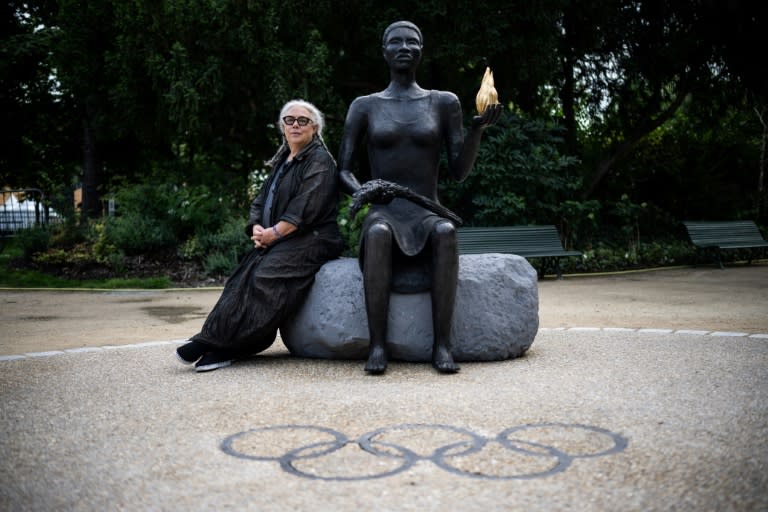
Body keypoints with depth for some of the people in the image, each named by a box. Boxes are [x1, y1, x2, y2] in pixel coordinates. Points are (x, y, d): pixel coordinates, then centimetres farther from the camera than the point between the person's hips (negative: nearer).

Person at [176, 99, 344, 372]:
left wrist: (274, 232, -15)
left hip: (311, 240, -8)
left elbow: (305, 208, -15)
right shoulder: (282, 161, 23)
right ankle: (221, 345, -22)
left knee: (264, 276, -28)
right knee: (243, 276, -16)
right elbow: (260, 201, 17)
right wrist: (257, 228, -3)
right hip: (277, 243, 8)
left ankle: (218, 344, -28)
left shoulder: (320, 160, -2)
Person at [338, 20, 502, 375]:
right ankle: (377, 345, -34)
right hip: (383, 214, 0)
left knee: (446, 231, -36)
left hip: (428, 215, 1)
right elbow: (343, 171, 9)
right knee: (378, 233, -37)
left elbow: (459, 171, 5)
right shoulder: (364, 106, 11)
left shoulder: (444, 103, 11)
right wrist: (360, 190, -15)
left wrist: (477, 129, -12)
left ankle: (442, 344, -33)